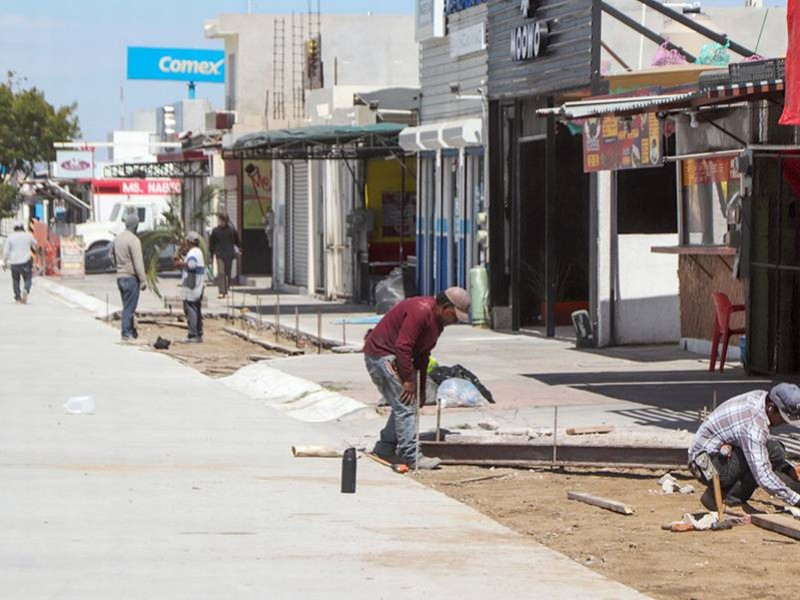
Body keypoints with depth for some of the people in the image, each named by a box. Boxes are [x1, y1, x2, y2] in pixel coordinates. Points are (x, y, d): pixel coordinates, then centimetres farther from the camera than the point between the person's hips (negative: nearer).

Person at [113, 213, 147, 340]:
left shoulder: (117, 238, 9)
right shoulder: (134, 240, -16)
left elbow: (115, 259, 18)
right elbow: (138, 262, -18)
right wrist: (143, 280, -15)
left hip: (120, 276, 8)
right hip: (131, 277, -8)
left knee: (127, 306, 14)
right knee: (129, 307, -3)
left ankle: (132, 331, 20)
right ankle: (127, 334, -2)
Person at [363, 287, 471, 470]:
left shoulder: (437, 320, 9)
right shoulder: (420, 311, -24)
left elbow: (422, 354, 16)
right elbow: (403, 347, -28)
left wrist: (421, 388, 15)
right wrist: (409, 380, -22)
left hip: (392, 357, 10)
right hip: (380, 354, -10)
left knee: (404, 405, 13)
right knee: (405, 405, -12)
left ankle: (384, 450, 20)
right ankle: (410, 456, -11)